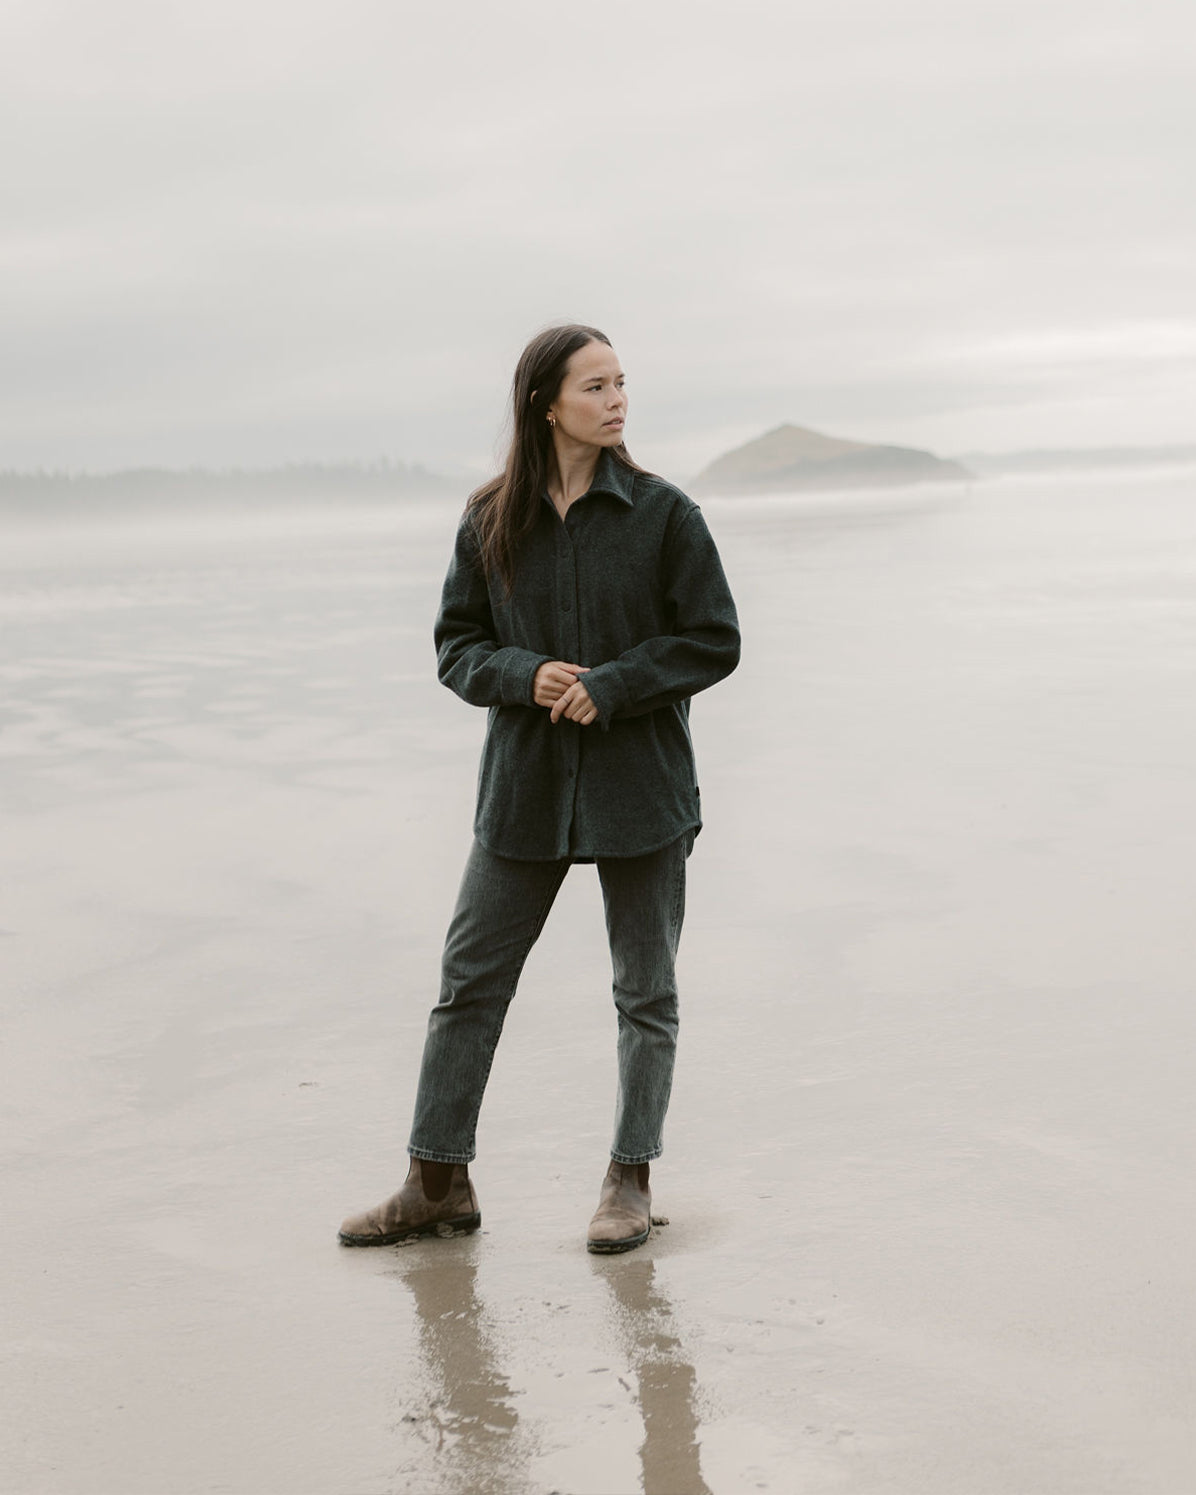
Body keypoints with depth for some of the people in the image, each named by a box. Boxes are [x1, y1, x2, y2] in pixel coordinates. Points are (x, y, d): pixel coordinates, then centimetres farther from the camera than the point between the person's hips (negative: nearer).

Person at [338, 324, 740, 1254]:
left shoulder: (662, 513, -5)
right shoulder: (491, 523, 1)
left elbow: (715, 641, -5)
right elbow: (457, 645, 6)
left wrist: (611, 687, -16)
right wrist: (526, 677, -14)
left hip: (640, 786, -2)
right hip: (524, 789, 2)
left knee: (646, 993, 8)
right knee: (469, 983, 5)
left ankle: (631, 1179, 22)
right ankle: (439, 1183, 16)